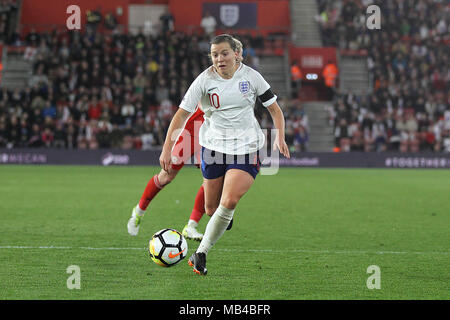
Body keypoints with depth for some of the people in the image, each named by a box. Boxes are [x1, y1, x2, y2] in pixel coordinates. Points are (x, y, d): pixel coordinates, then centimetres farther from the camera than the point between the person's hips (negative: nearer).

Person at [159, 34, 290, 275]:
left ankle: (201, 253, -8)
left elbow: (274, 109, 4)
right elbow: (182, 113, -6)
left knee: (229, 202, -20)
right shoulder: (205, 80, -7)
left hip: (246, 148, -1)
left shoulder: (251, 76, -5)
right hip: (213, 145, 2)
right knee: (211, 208, 7)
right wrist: (167, 149, -14)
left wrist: (280, 138, -11)